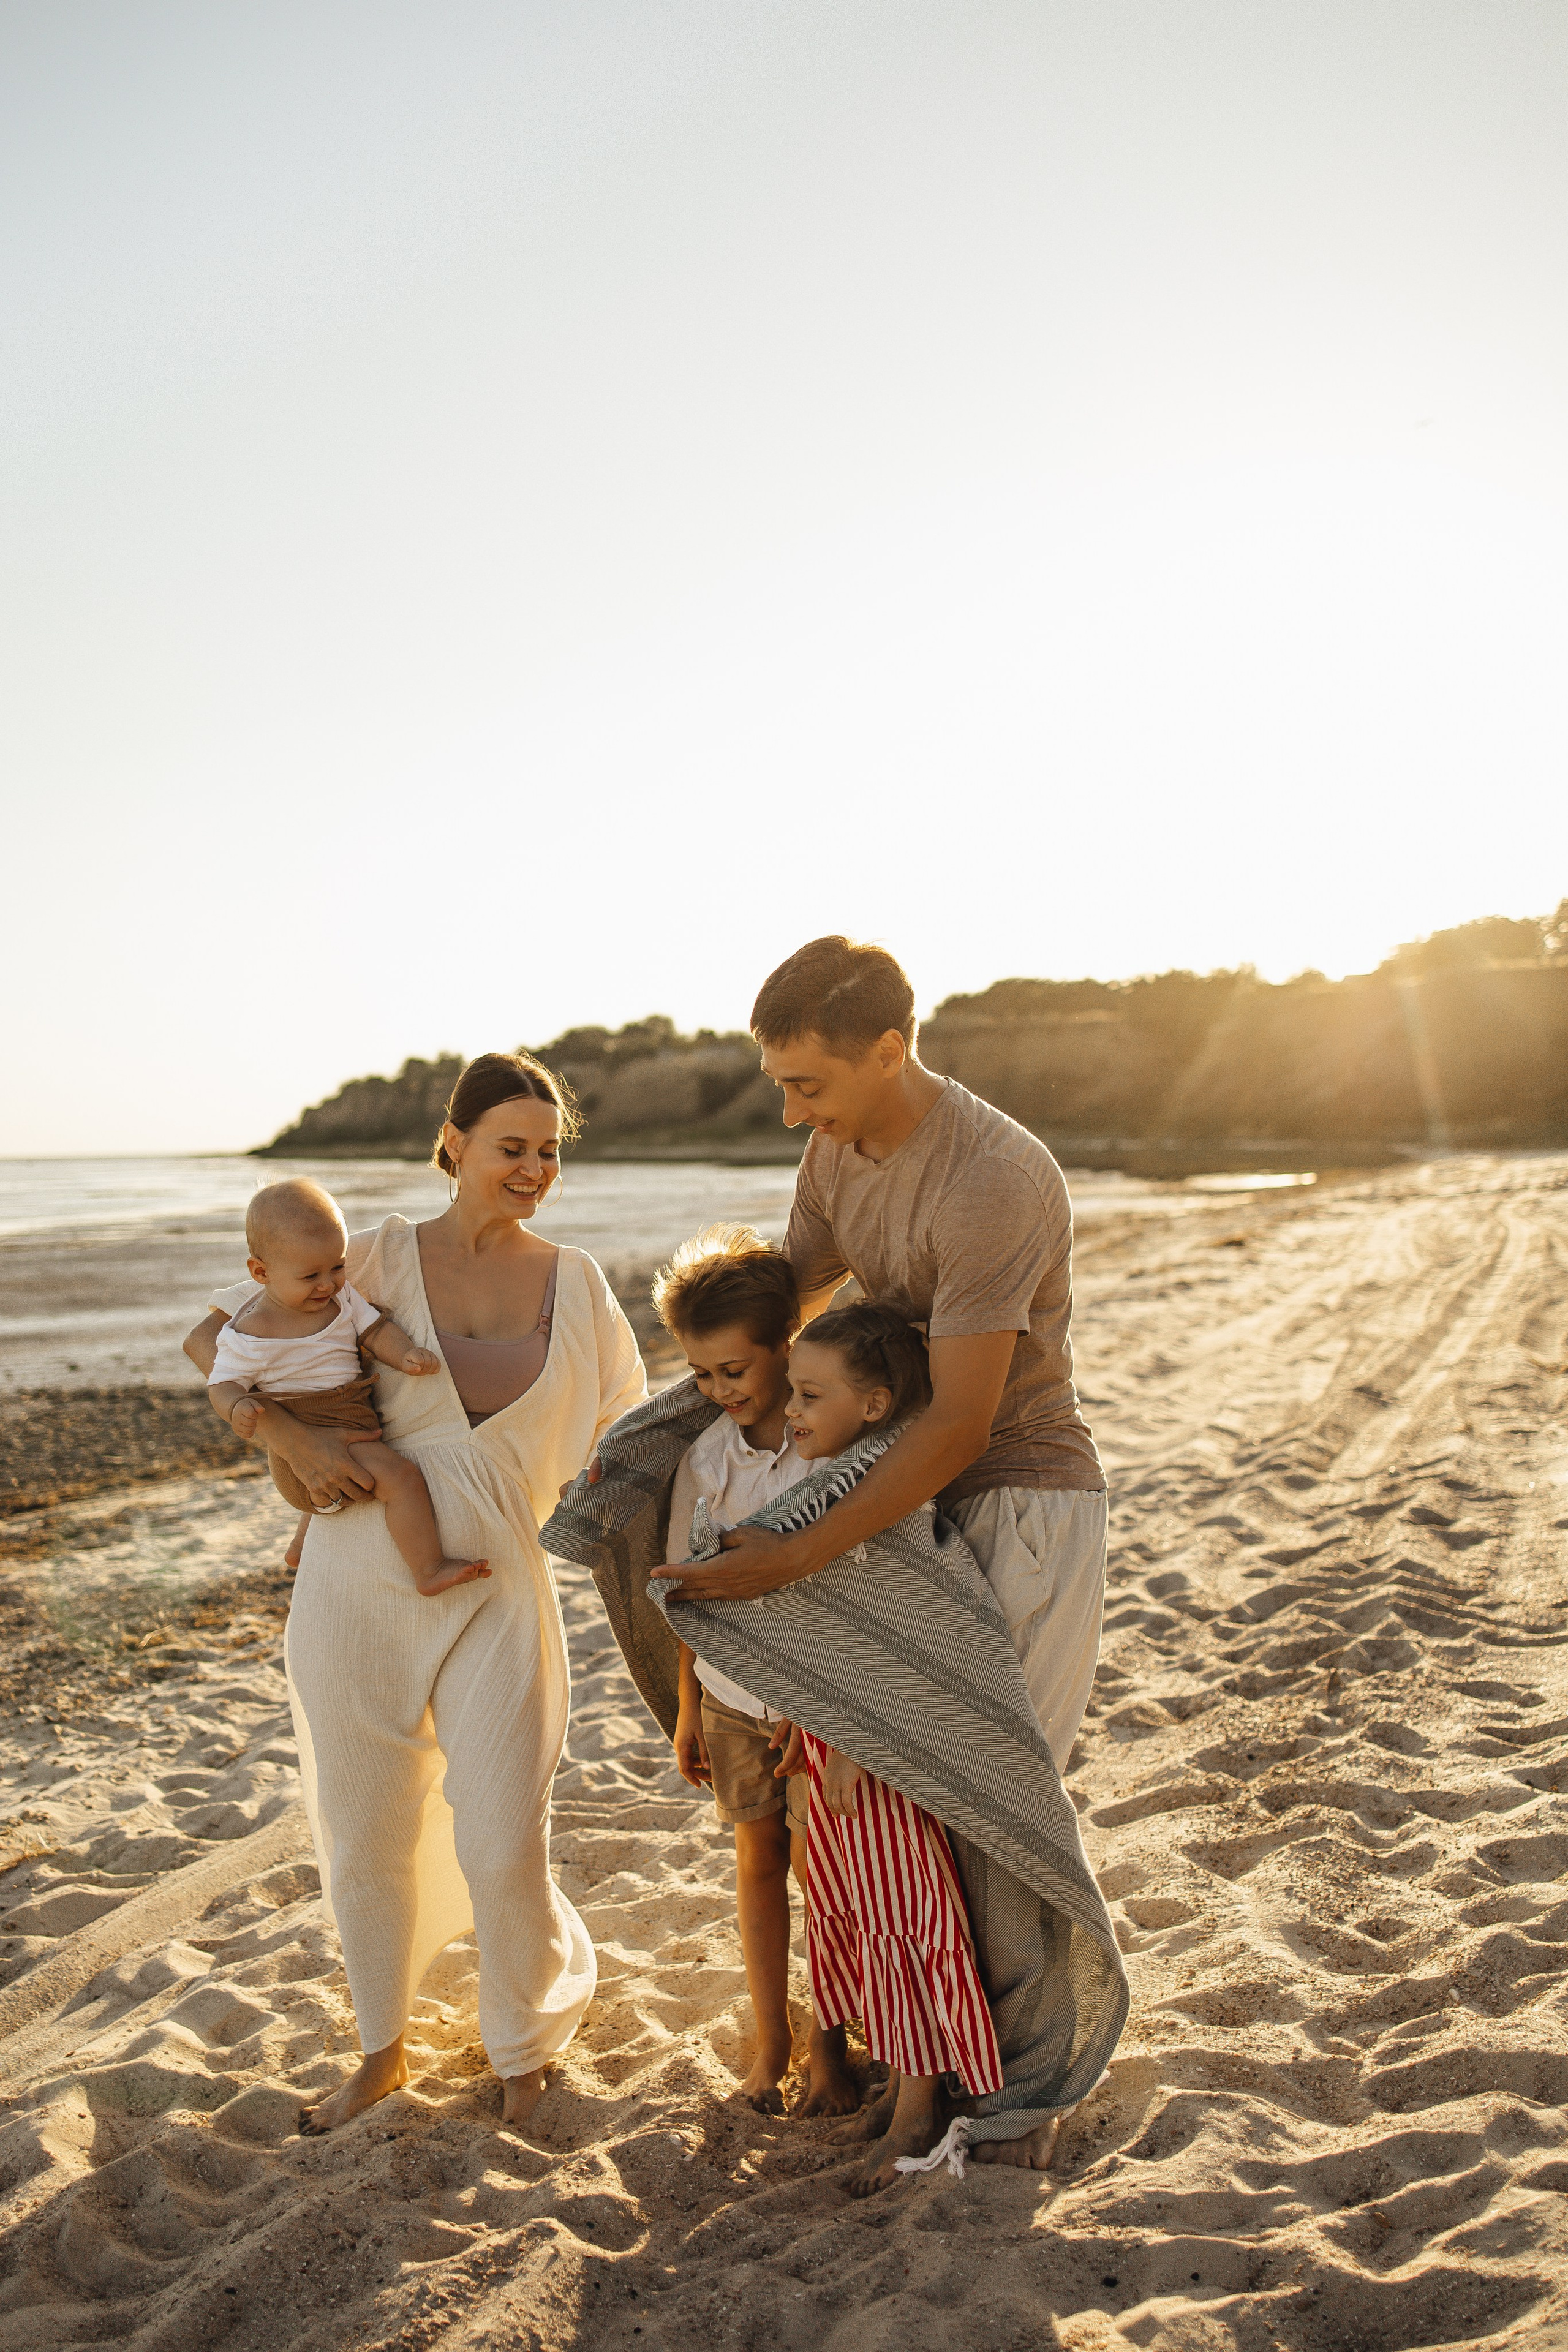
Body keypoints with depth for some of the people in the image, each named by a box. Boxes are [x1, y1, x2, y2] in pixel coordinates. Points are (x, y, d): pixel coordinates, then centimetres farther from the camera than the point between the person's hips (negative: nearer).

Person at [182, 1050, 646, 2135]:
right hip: (358, 1588, 0)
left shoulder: (575, 1284, 2)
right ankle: (383, 2053, 40)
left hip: (496, 1597, 0)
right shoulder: (384, 1259, -3)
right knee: (366, 1841, 14)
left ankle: (524, 2056, 30)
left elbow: (626, 1434, 8)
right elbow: (213, 1337, 2)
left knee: (504, 1852, 0)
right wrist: (290, 1437, -12)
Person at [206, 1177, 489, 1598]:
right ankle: (430, 1571, -14)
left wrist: (406, 1355, -21)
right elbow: (223, 1383, -15)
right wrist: (237, 1407, -38)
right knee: (402, 1477, -25)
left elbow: (376, 1329, -1)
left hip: (352, 1429, 9)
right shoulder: (252, 1332, -19)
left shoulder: (343, 1298, 1)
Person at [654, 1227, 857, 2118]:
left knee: (816, 1860, 2)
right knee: (758, 1856, 14)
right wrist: (688, 1706, 9)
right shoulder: (705, 1453, -6)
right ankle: (771, 2040, 29)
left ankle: (827, 2039, 23)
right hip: (733, 1689, 3)